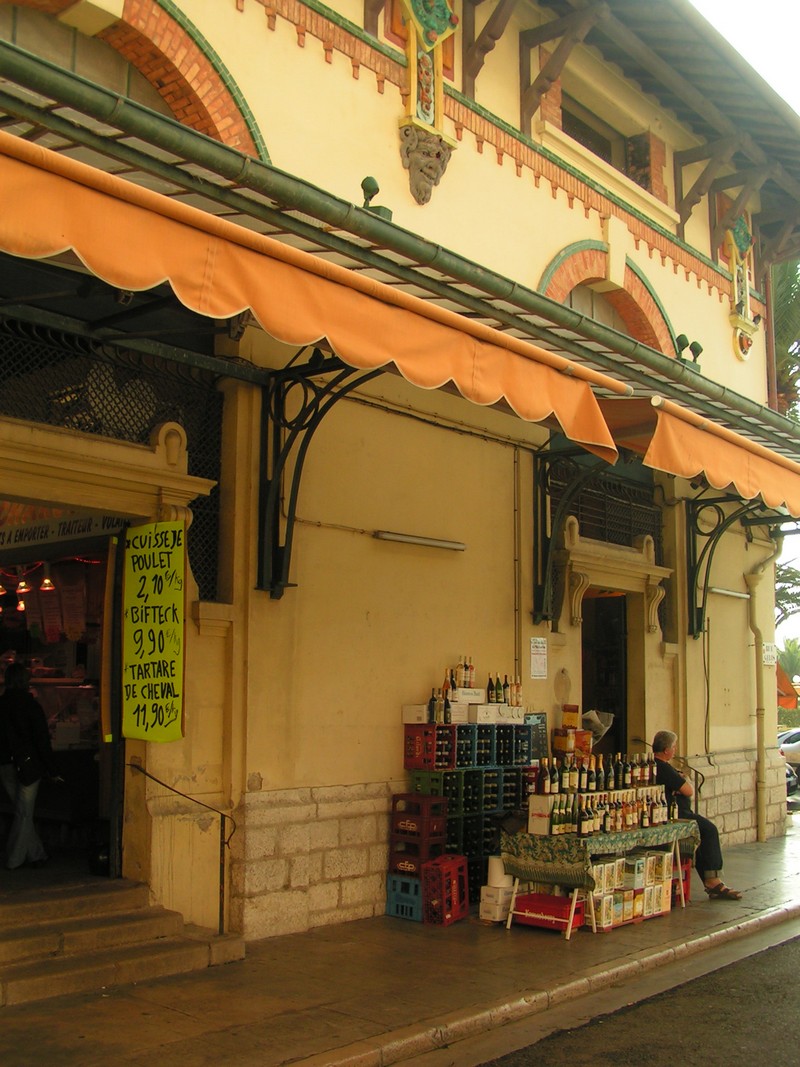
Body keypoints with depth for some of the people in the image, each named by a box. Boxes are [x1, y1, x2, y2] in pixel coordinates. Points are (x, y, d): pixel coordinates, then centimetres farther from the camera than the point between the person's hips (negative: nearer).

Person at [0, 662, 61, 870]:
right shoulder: (31, 705, -11)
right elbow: (42, 740, -11)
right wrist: (52, 770, -5)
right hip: (27, 765, -4)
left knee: (23, 812, 15)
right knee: (24, 813, 5)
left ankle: (36, 854, 20)